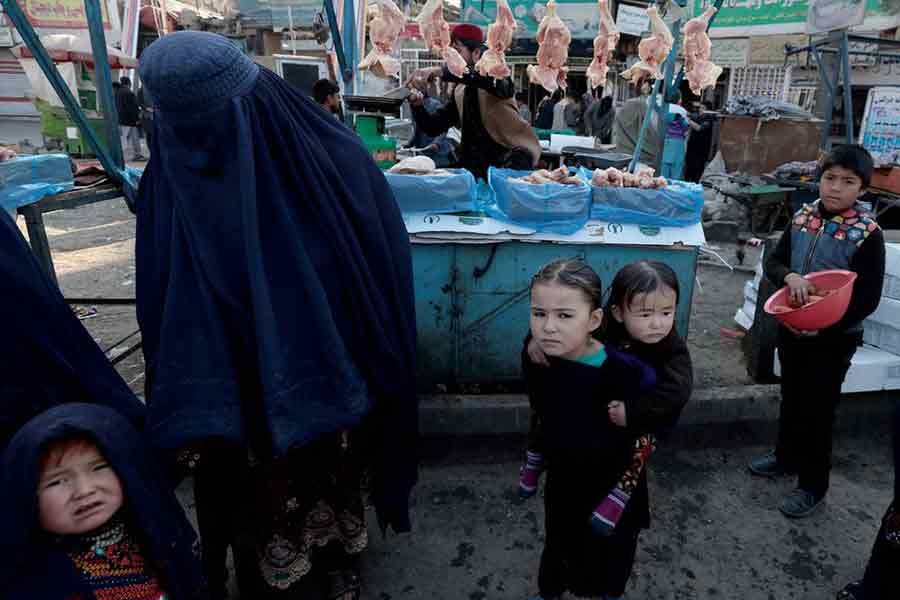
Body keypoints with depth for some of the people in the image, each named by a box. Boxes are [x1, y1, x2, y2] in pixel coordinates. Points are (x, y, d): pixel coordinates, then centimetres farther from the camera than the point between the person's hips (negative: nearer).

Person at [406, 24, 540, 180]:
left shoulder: (497, 75, -2)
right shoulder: (459, 92, 15)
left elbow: (492, 82, -28)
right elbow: (433, 128, 14)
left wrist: (440, 71, -32)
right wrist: (417, 105, -6)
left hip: (512, 157, -5)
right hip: (476, 165, 6)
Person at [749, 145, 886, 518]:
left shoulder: (867, 234, -16)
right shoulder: (803, 217, -2)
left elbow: (867, 299, -15)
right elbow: (773, 262, 2)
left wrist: (825, 327, -25)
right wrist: (789, 276, -20)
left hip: (834, 338, -5)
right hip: (790, 326, 5)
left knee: (818, 409, 7)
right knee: (790, 396, 21)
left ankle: (813, 484, 26)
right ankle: (786, 455, 43)